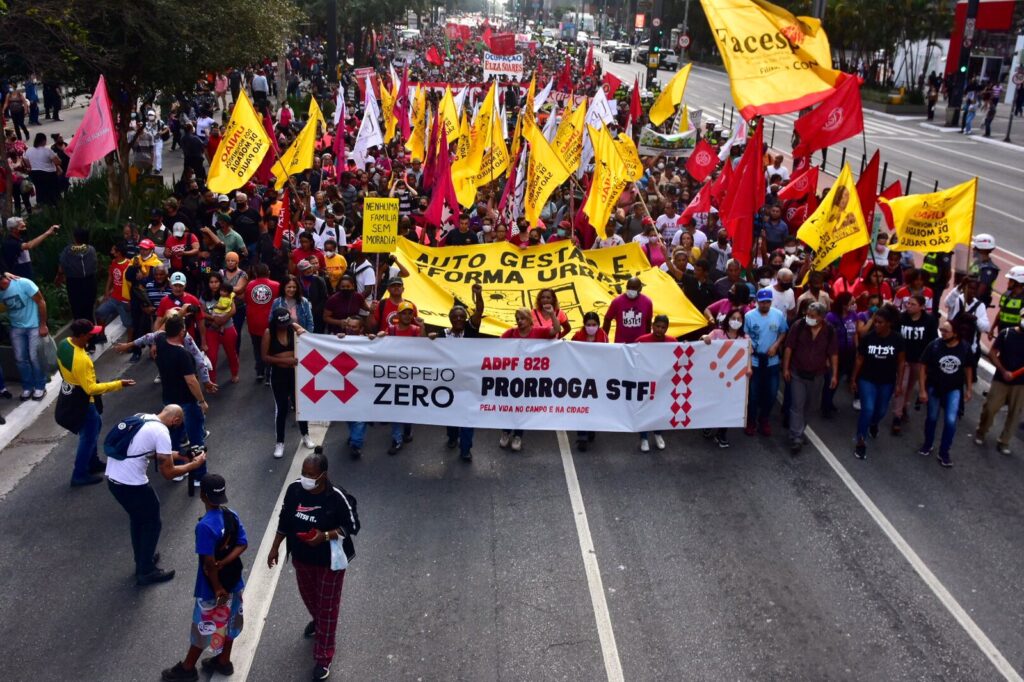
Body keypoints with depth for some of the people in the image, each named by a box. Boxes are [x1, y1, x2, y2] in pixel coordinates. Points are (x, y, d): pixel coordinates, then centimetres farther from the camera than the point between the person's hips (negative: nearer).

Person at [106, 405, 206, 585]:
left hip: (112, 477, 8)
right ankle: (146, 572, 22)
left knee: (137, 518, 28)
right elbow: (168, 473, -11)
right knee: (152, 523, 12)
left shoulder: (141, 418, 10)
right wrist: (194, 464, 1)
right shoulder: (161, 432, -15)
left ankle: (142, 560, 43)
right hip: (131, 484, -8)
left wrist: (174, 454, 28)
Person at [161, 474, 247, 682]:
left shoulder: (205, 526, -28)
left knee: (204, 627, 12)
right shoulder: (233, 516, -7)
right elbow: (243, 544, -5)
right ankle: (223, 661, 40)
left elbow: (209, 562, -26)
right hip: (234, 581, 6)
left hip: (212, 587, -6)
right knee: (228, 622, 23)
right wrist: (224, 563, -15)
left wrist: (217, 588, -15)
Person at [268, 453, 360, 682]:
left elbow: (352, 526, -17)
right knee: (308, 595, 30)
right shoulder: (294, 489, -14)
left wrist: (325, 536, -30)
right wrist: (275, 548, 6)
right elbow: (284, 520, 1)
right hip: (301, 557, 5)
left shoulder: (337, 497, -28)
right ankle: (316, 621, 63)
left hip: (329, 560, -5)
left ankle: (323, 658, 23)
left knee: (327, 607, 9)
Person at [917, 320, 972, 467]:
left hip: (954, 389, 0)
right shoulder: (934, 345, -19)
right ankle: (927, 445, 38)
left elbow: (968, 368, 3)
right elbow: (922, 367, -11)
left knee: (951, 421, -6)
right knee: (932, 418, 14)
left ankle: (944, 452, 11)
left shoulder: (965, 349, -14)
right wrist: (923, 390, -11)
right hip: (934, 388, 0)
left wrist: (969, 389, 7)